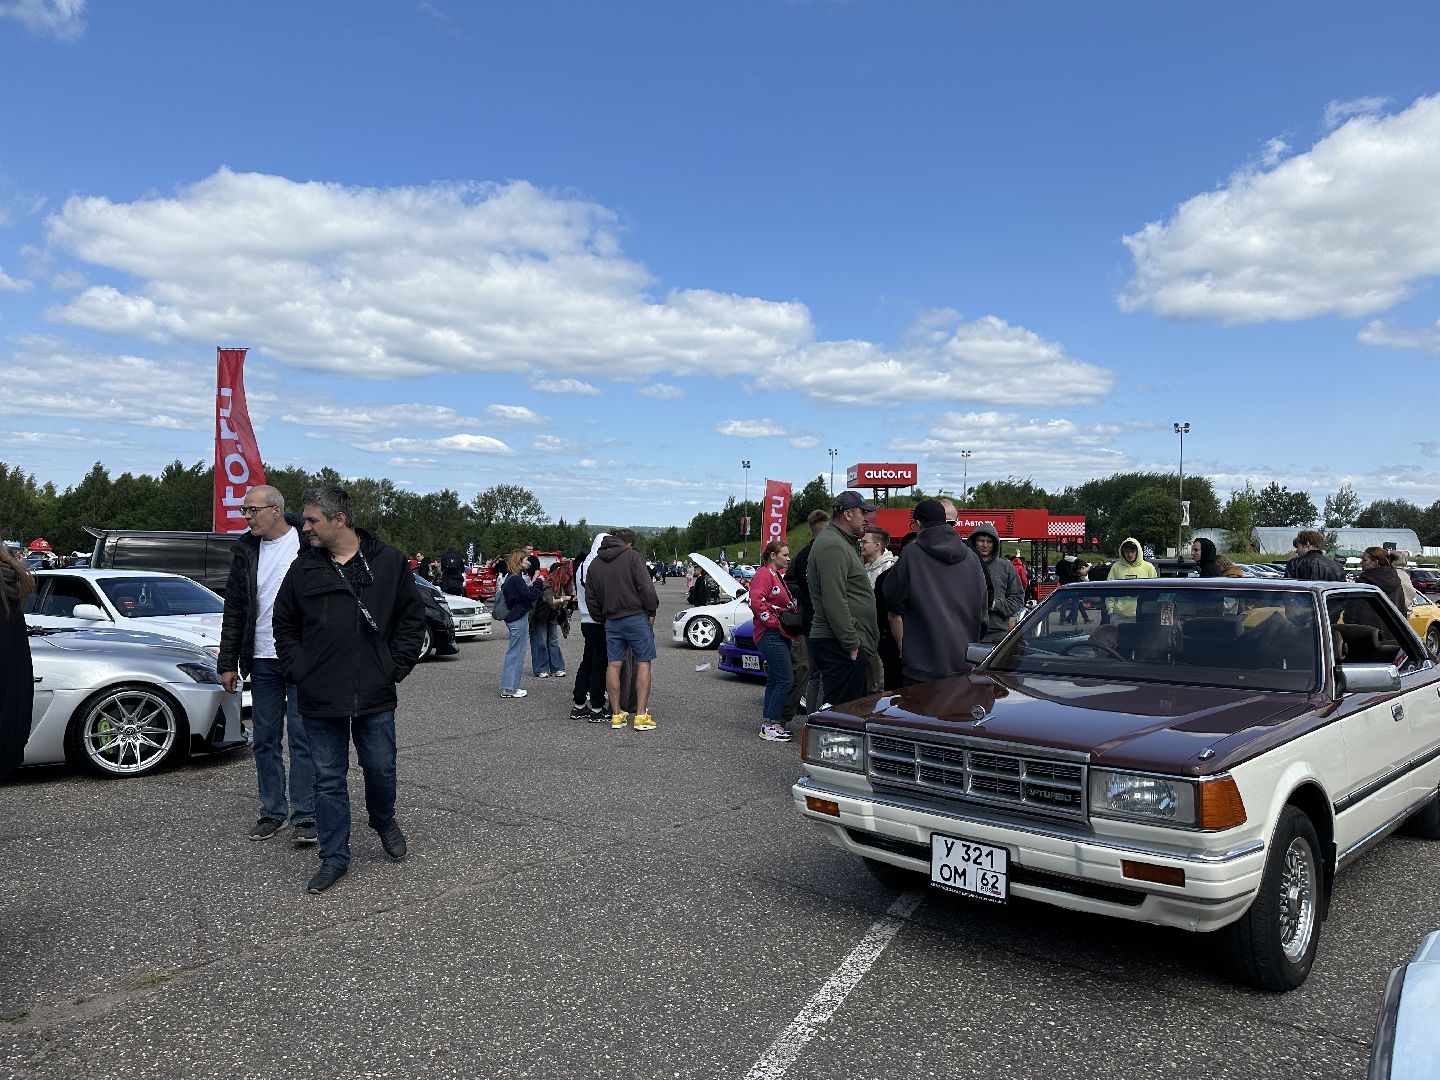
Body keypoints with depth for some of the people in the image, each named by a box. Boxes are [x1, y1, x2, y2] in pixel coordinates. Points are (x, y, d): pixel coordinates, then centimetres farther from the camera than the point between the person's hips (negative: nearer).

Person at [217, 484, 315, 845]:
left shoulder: (309, 544, -7)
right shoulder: (245, 550, 7)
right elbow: (234, 609, 11)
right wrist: (228, 662, 9)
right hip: (262, 660, 5)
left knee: (302, 738, -1)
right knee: (264, 741, 11)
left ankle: (305, 816, 6)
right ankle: (273, 812, 23)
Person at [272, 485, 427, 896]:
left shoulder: (389, 562, -2)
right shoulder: (303, 569, 2)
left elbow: (413, 618, 4)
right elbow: (284, 626, 13)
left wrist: (395, 667, -3)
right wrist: (299, 671, 1)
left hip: (376, 696, -1)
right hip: (320, 699, 1)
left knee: (380, 769, 11)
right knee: (328, 780, 8)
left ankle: (384, 822, 41)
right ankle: (334, 858, 21)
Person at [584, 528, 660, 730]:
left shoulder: (595, 563, 13)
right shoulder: (632, 556, -4)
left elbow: (590, 598, 14)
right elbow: (646, 587, -12)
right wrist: (651, 611, -2)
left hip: (611, 621, 5)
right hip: (636, 617, -5)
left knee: (613, 665, 9)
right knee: (643, 663, 1)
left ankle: (617, 715, 12)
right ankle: (641, 715, -3)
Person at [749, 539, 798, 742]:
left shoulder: (778, 576, 21)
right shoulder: (764, 574, -11)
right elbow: (756, 602, -23)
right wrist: (774, 622, -19)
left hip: (780, 635, 11)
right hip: (770, 635, -11)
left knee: (775, 680, 13)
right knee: (786, 680, -12)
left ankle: (769, 723, 20)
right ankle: (769, 726, -8)